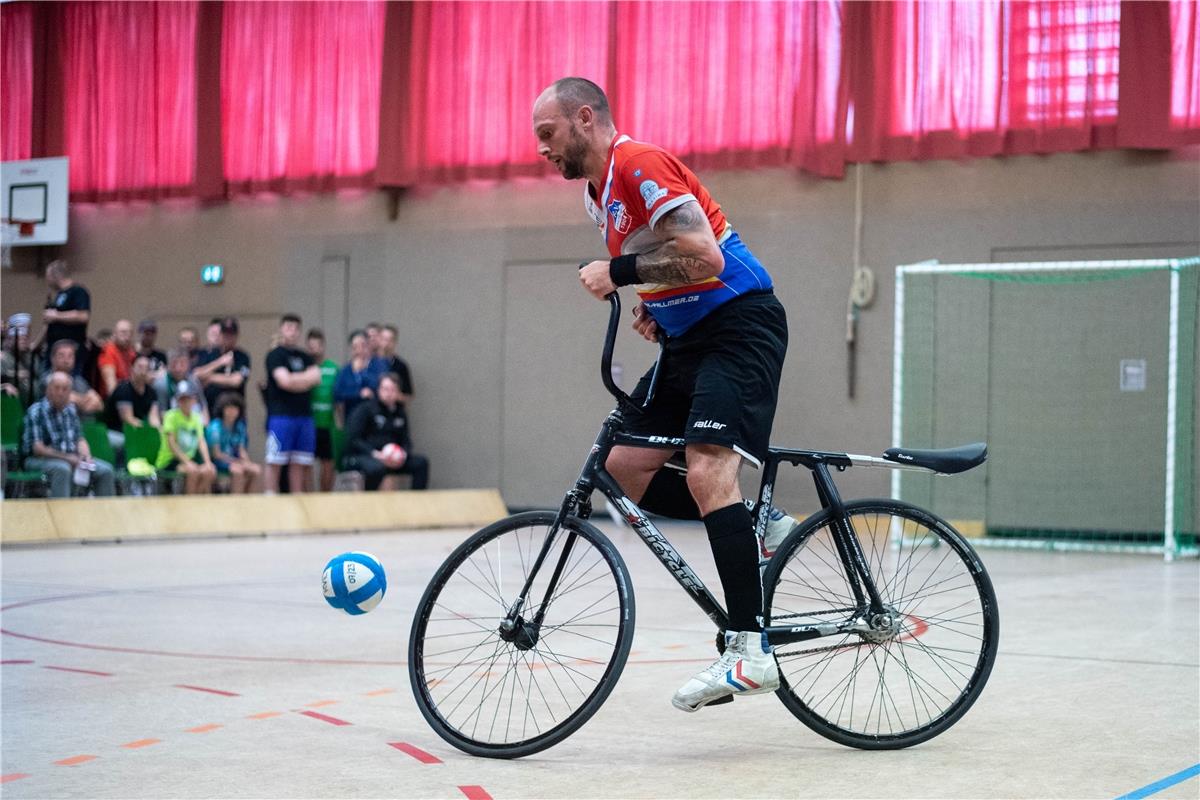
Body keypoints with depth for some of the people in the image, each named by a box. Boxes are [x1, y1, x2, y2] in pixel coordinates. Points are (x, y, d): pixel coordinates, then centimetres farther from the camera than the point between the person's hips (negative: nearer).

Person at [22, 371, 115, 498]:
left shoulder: (70, 410, 11)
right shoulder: (36, 411, -10)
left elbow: (80, 439, 16)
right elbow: (37, 448, -16)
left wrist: (86, 456, -6)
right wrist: (66, 457, -20)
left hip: (71, 458, 6)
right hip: (41, 459, -6)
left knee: (105, 469, -11)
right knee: (62, 468, -38)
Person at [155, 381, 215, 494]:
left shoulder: (196, 417, 12)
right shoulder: (171, 416, -6)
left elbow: (201, 441, 4)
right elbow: (171, 444, -13)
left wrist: (207, 461, -12)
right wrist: (187, 462, -22)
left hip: (189, 459, 5)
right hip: (168, 461, -5)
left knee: (210, 471, -23)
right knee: (192, 471, -33)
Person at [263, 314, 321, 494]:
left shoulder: (305, 357, 19)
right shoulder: (275, 355, 0)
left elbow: (316, 378, 4)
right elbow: (284, 381, -13)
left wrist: (294, 379, -8)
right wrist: (306, 378, -1)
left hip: (304, 416, 6)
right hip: (281, 416, -6)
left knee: (299, 463, 6)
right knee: (275, 461, -5)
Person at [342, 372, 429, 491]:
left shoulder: (400, 413, 13)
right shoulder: (365, 409, -7)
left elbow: (405, 441, 14)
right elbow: (353, 439, -12)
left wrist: (403, 454, -11)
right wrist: (375, 453, -24)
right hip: (359, 456, -6)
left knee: (421, 462, -11)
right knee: (377, 467, -39)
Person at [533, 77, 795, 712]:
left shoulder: (640, 165, -16)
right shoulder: (598, 191, 14)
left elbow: (705, 257, -26)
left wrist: (619, 272, -20)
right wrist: (652, 305, 6)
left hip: (741, 326, -10)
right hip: (689, 338, 10)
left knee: (706, 469, -25)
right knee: (625, 469, 3)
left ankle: (750, 652, -27)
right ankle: (754, 523, 14)